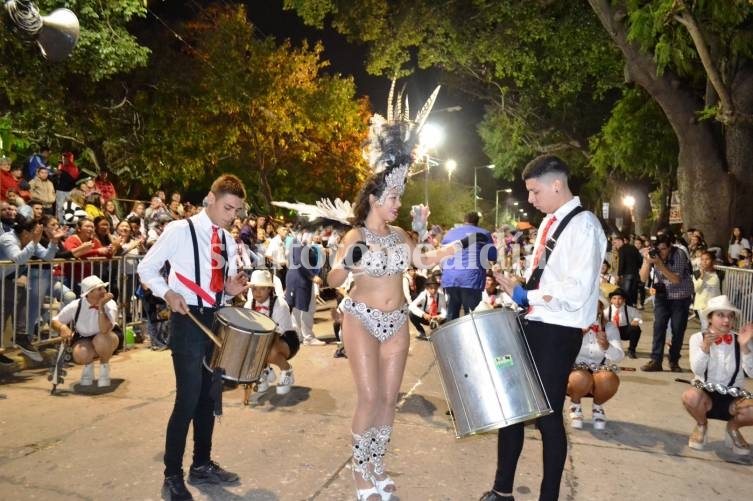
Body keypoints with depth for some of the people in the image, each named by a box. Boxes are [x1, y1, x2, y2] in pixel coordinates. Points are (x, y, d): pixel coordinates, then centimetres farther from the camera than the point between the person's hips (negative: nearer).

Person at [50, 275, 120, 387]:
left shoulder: (110, 304, -25)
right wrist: (62, 327, -29)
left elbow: (104, 330, -38)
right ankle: (88, 366, 7)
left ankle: (104, 367, -6)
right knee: (80, 355, -33)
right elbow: (54, 321, -6)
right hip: (84, 339, 1)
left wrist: (101, 306, -43)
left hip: (106, 339, -1)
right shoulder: (75, 306, -18)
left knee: (102, 340, -38)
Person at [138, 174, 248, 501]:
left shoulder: (228, 242, 10)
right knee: (188, 400, -6)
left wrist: (231, 289, -3)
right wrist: (167, 293, -19)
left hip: (218, 321, 7)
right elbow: (146, 268, -3)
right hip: (188, 321, -6)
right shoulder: (179, 230, -8)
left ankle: (202, 465, 31)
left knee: (208, 398, 15)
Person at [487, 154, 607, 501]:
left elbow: (577, 293, -23)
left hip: (558, 333, -8)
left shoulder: (583, 225, -15)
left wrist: (523, 295, -17)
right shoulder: (549, 222, 13)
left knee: (547, 416, 5)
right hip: (533, 325, 9)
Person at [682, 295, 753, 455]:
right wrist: (705, 346, -29)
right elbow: (697, 370, -15)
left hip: (733, 398, 2)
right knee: (690, 397, -37)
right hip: (705, 395, -1)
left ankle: (733, 428, 9)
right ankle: (702, 425, 2)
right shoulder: (698, 337, -4)